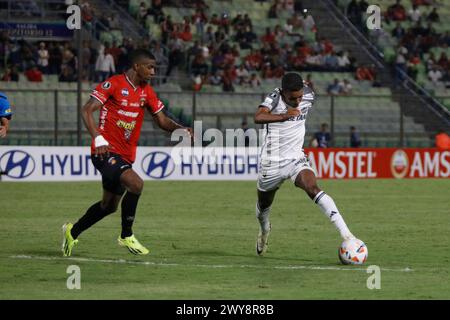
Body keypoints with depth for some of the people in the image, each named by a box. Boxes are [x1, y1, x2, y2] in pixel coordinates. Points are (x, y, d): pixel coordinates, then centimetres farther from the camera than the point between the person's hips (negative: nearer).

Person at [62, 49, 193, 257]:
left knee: (110, 205, 16)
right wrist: (98, 138, -27)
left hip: (125, 156, 8)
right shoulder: (113, 84, -11)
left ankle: (72, 232, 37)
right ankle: (126, 236, -12)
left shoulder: (146, 92, 10)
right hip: (106, 151, -8)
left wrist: (179, 129, -7)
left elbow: (161, 120, 14)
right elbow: (87, 110, -15)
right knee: (136, 184, -27)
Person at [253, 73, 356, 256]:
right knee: (263, 206, 18)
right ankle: (264, 230, 55)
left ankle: (345, 234, -38)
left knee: (313, 189, -27)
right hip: (271, 163, -1)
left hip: (296, 158, 1)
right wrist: (283, 116, -49)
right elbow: (258, 117, -39)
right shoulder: (274, 98, -18)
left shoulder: (309, 95, -4)